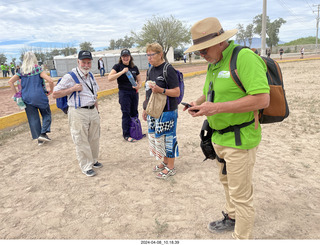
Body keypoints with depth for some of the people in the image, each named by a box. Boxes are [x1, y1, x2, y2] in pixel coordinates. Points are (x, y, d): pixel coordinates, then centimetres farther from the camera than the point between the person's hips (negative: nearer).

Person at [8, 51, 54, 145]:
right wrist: (51, 91, -2)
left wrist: (16, 94, 5)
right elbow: (50, 80, -17)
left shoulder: (21, 72, 5)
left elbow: (10, 81, 0)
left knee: (33, 118, 10)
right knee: (46, 115, 15)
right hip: (39, 97, -3)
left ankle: (39, 139, 14)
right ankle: (43, 133, 1)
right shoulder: (38, 69, -6)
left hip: (26, 98, 4)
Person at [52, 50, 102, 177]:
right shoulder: (69, 77, -10)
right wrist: (73, 89, -18)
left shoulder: (91, 76, 13)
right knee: (81, 141, 1)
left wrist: (97, 110, 19)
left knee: (94, 138, 15)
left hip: (93, 111, 7)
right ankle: (86, 166, 13)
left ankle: (93, 160, 33)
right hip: (78, 113, -7)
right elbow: (55, 94, -11)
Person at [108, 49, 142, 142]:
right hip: (124, 93, -4)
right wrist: (122, 72, -23)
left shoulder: (134, 67, 8)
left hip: (134, 93, 5)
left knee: (134, 113, 12)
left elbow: (139, 79, 16)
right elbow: (109, 78, -17)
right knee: (126, 114, -1)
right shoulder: (118, 66, -4)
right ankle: (126, 135, 10)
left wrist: (139, 85, -7)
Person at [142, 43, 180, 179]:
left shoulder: (168, 70, -13)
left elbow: (177, 92, -15)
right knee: (156, 138, 15)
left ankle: (170, 168, 16)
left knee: (168, 138, 0)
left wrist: (161, 90, -28)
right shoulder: (150, 70, 12)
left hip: (167, 112, -8)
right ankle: (165, 162, 33)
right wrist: (145, 109, 19)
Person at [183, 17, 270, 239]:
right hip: (219, 137, 9)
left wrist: (217, 108, -27)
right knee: (227, 182, 25)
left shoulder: (244, 57, -18)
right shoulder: (213, 65, 10)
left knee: (241, 194, 4)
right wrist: (198, 103, -1)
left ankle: (243, 237, 24)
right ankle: (231, 218, 48)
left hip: (240, 140, -9)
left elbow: (262, 99, -26)